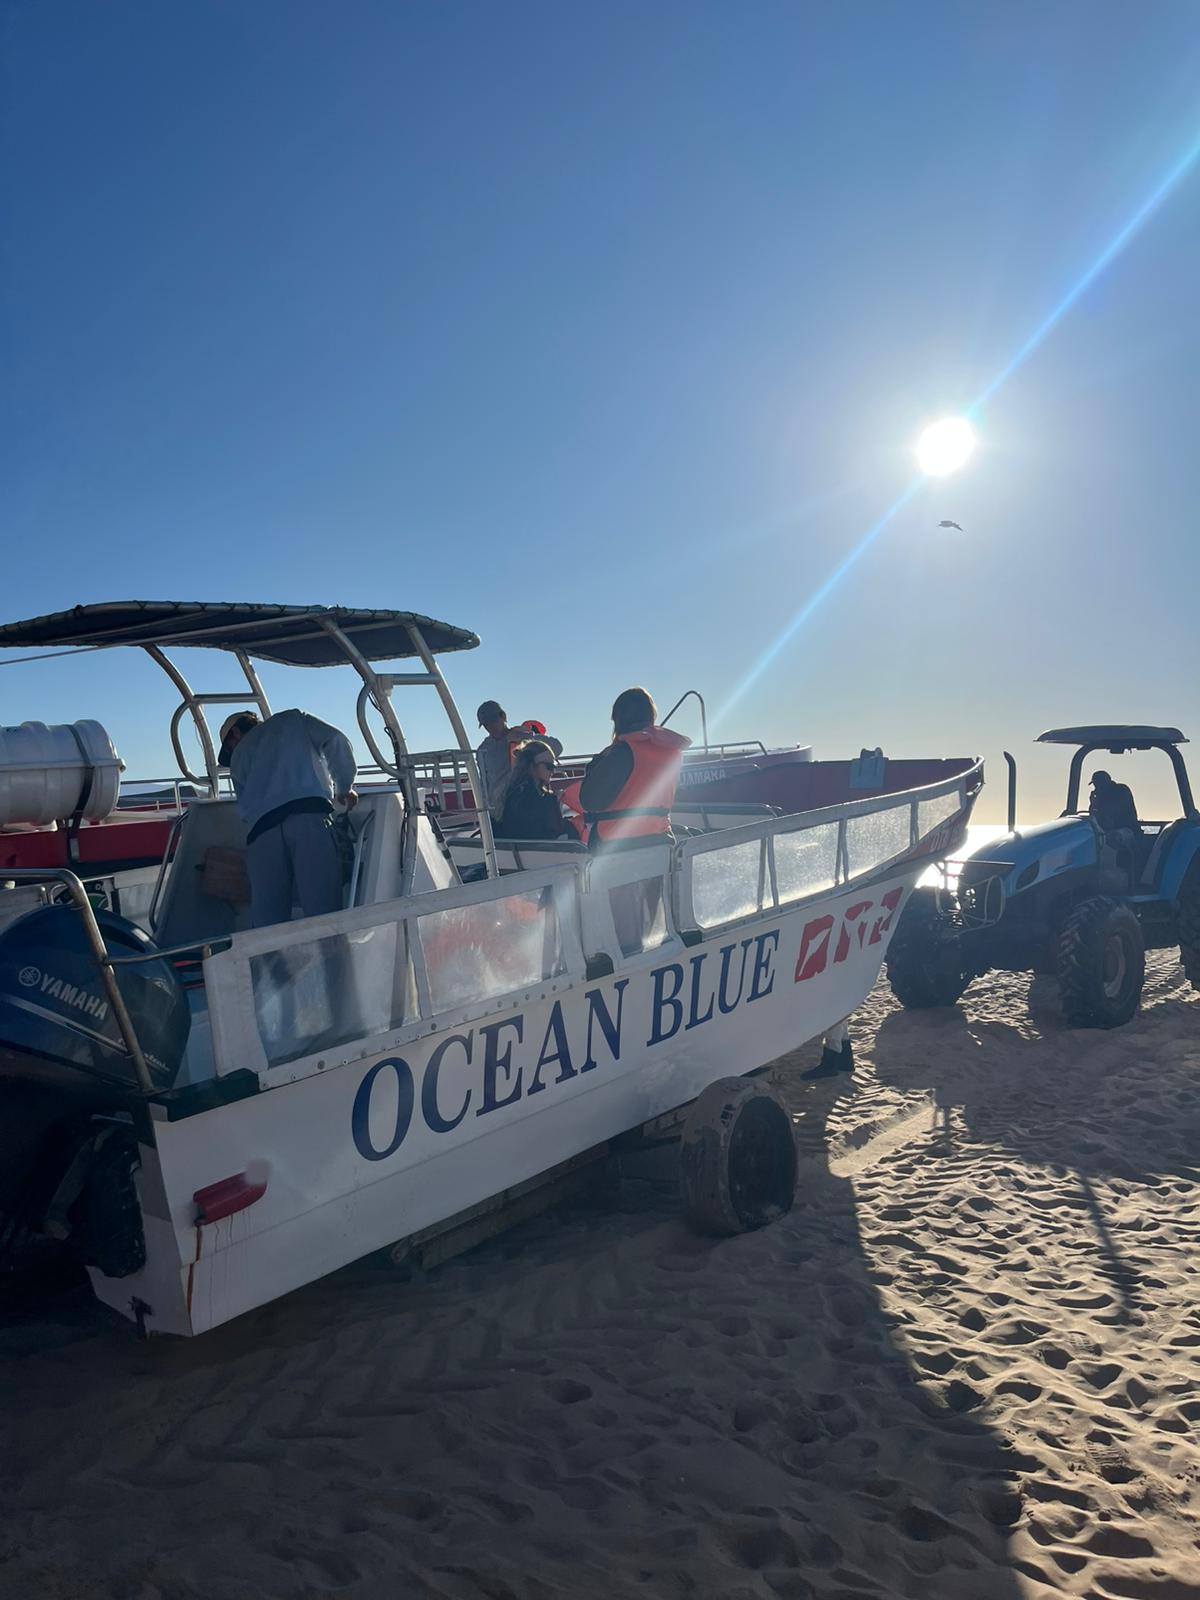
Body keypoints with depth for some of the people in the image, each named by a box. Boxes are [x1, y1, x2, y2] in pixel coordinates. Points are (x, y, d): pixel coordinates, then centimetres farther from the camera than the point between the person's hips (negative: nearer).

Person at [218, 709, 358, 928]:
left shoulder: (237, 756, 31)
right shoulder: (293, 719, 29)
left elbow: (244, 808, 19)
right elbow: (335, 739, 14)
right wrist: (344, 787, 22)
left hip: (260, 830, 2)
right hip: (309, 813, -2)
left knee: (267, 918, 0)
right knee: (323, 911, -12)